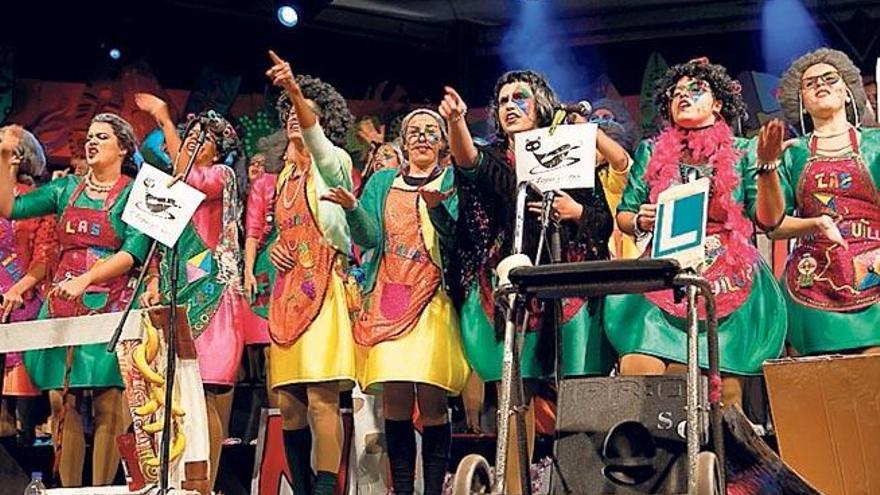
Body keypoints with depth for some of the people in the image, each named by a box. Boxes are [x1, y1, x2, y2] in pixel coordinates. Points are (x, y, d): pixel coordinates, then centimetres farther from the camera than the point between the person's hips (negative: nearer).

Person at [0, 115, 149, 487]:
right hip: (62, 303, 5)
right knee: (62, 399, 1)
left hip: (108, 306, -5)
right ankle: (68, 488, 5)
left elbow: (135, 251, -10)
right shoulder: (67, 189, 16)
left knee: (107, 400, -10)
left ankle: (102, 488, -6)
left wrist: (86, 279, -20)